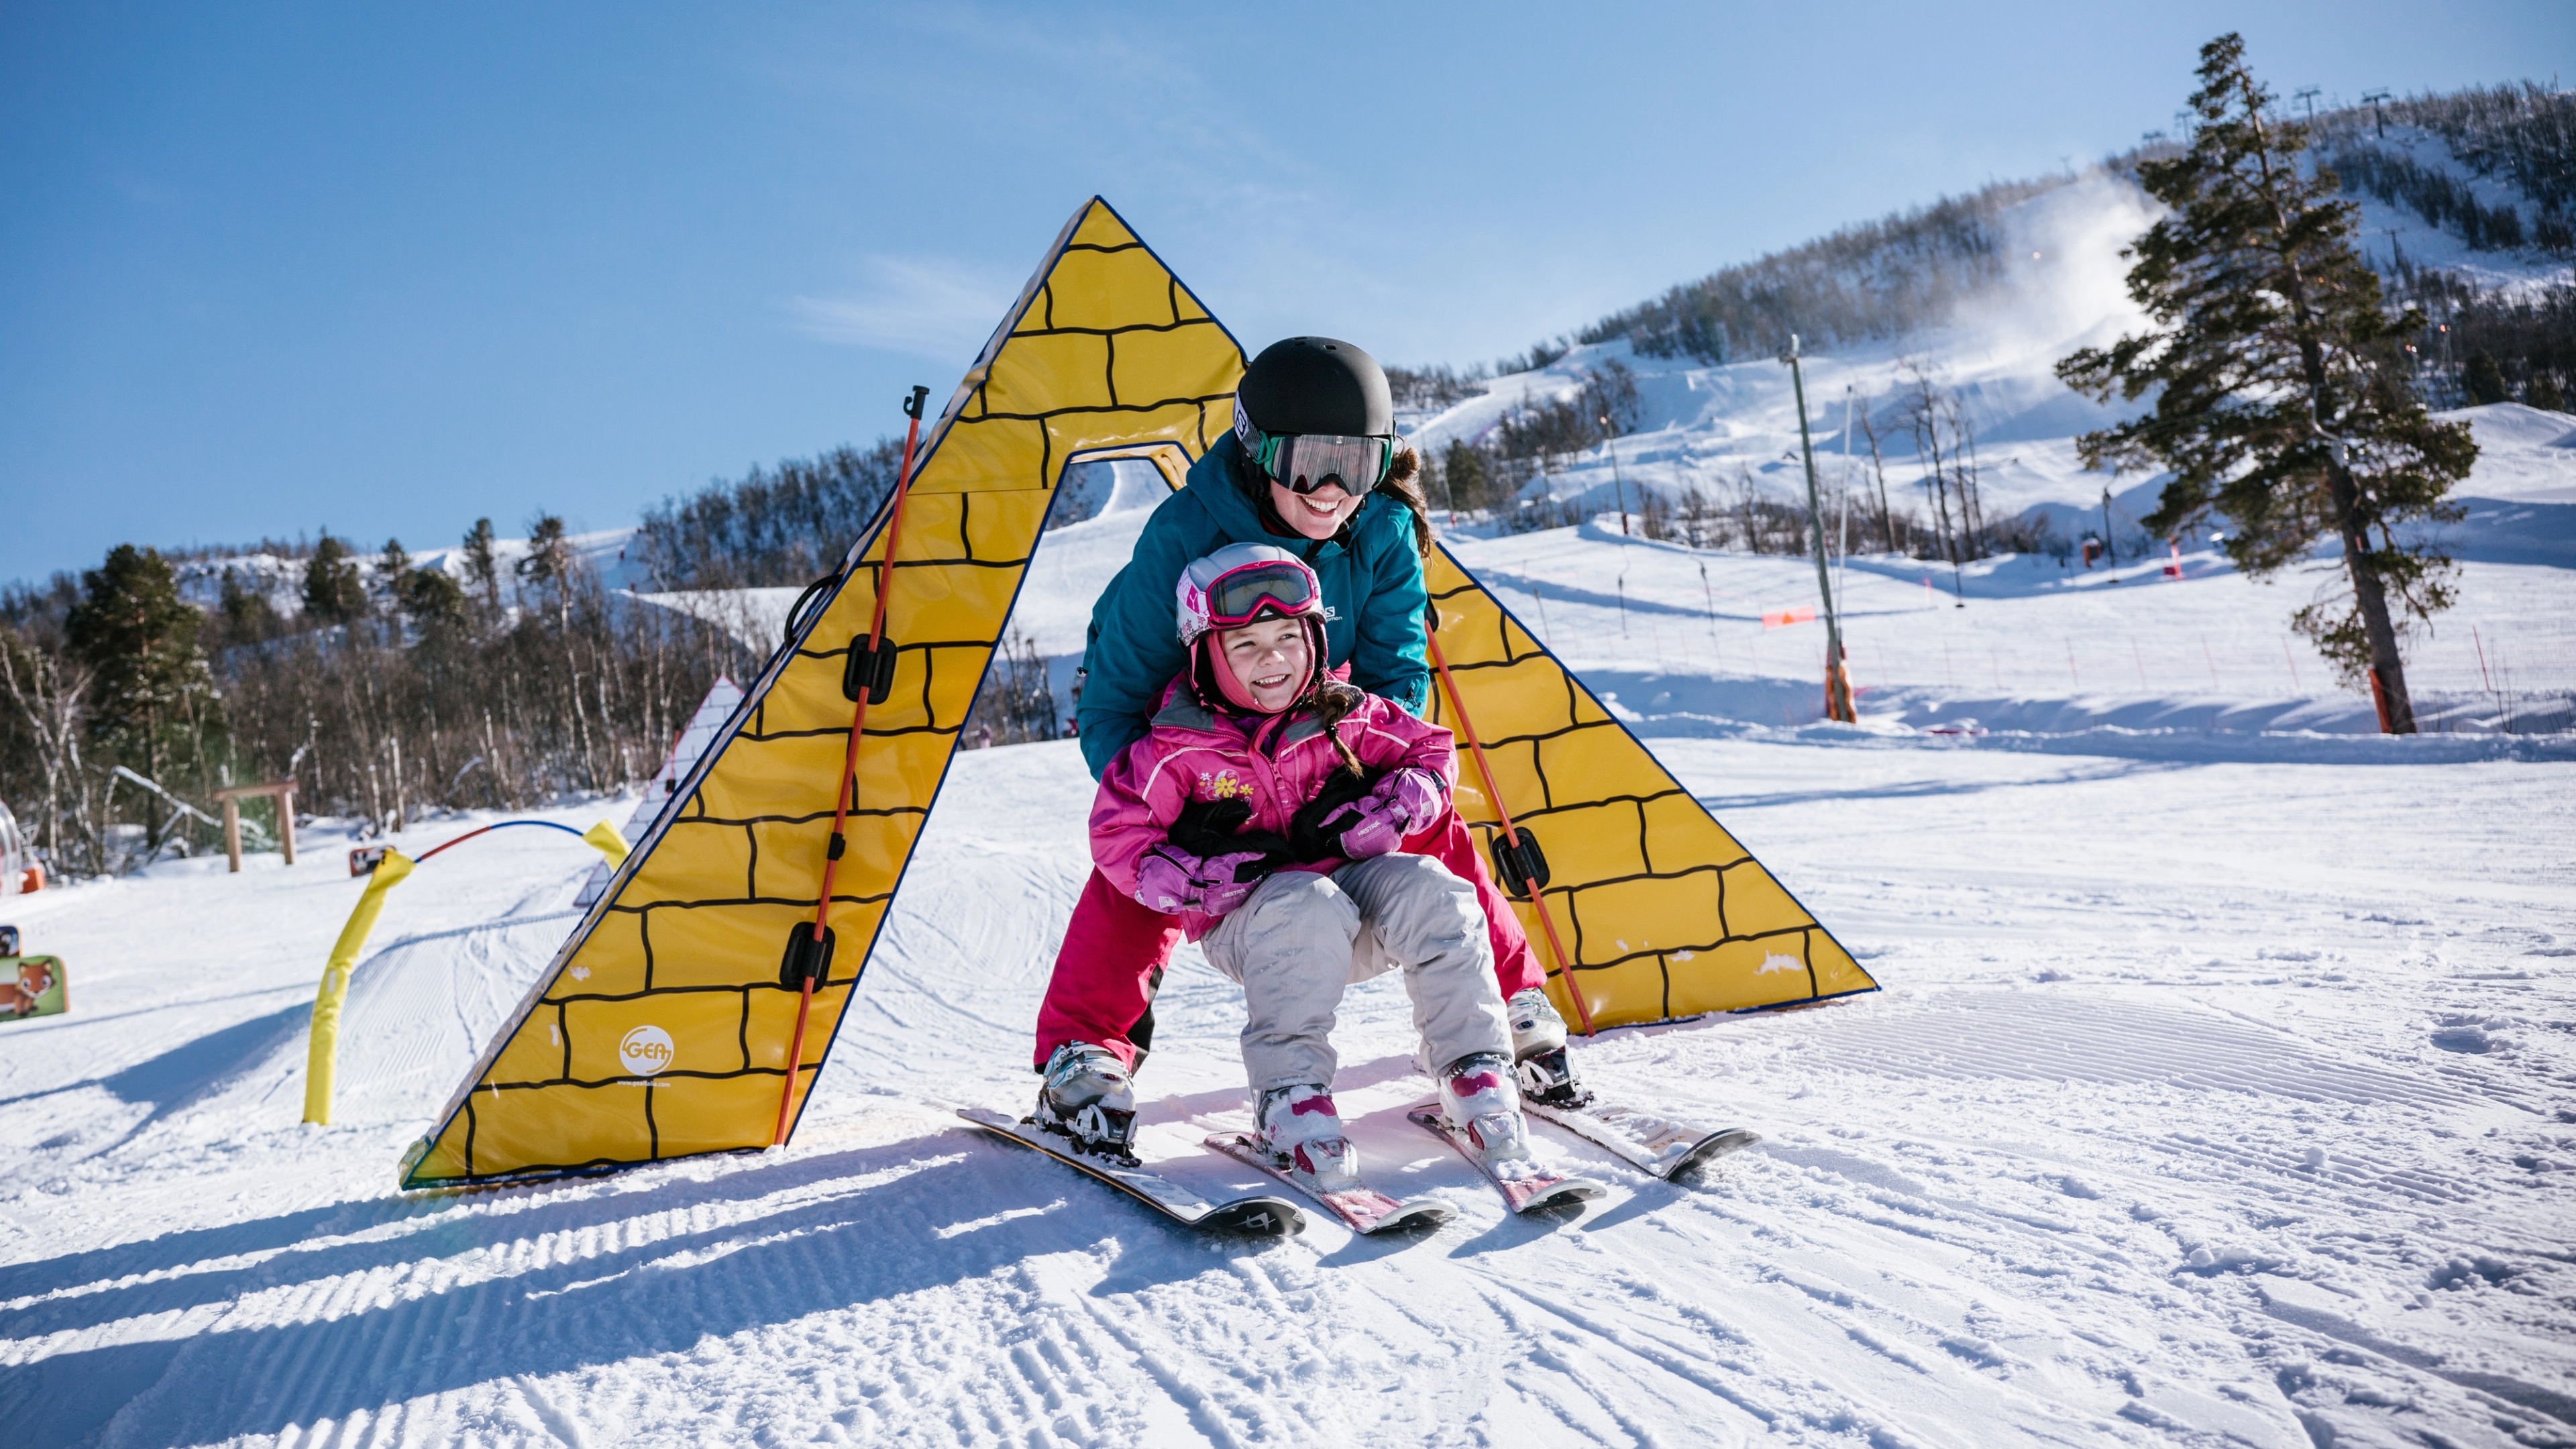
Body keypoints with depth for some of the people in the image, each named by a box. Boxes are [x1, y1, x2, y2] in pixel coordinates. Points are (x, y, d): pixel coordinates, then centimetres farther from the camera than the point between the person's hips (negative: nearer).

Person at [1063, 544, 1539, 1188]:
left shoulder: (1343, 716, 2)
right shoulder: (1178, 747, -7)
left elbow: (1432, 752, 12)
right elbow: (1118, 840, -8)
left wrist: (1381, 809, -8)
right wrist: (1211, 875, -21)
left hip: (1352, 881, 4)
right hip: (1245, 921, -3)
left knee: (1432, 892, -25)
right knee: (1307, 909, -37)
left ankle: (1477, 1073, -16)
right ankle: (1291, 1097, -27)